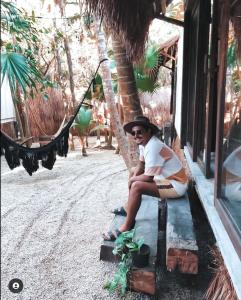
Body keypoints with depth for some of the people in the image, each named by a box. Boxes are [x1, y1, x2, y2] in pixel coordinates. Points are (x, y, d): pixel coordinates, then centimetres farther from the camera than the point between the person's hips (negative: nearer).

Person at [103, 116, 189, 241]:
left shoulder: (153, 147, -28)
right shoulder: (143, 143, 1)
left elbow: (148, 177, -26)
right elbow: (140, 165, 11)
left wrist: (132, 180, -9)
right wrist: (133, 177, -5)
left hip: (176, 185, -10)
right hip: (164, 177, 10)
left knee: (136, 186, -26)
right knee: (134, 172, 17)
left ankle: (127, 226, -10)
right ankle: (129, 208, 26)